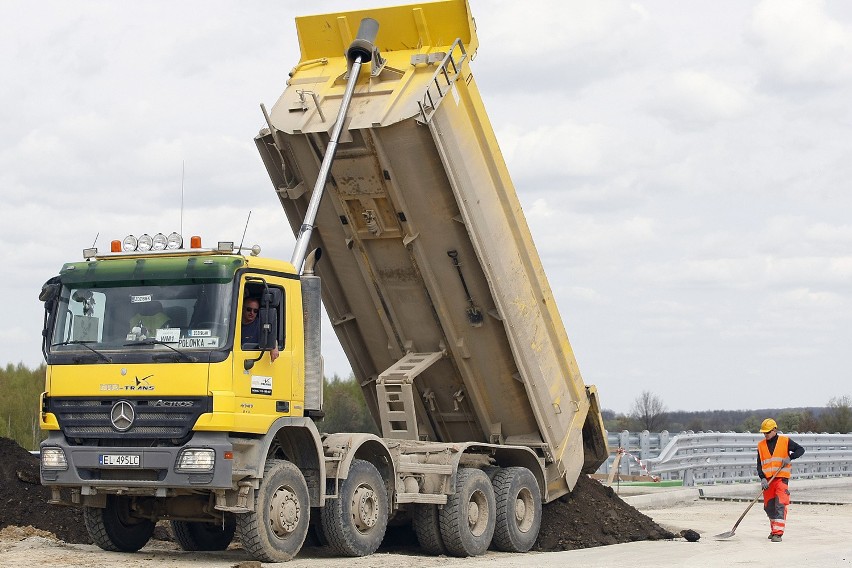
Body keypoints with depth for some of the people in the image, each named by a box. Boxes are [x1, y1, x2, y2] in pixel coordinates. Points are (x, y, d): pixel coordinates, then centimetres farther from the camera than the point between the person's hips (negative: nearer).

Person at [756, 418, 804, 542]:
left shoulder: (785, 441, 1)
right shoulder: (761, 445, 11)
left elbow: (800, 450, 2)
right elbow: (759, 464, 8)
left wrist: (790, 457, -15)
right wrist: (762, 478, -7)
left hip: (781, 478, -4)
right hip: (767, 480, 4)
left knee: (780, 505, -14)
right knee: (769, 507, 8)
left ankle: (778, 533, -18)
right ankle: (774, 529, 26)